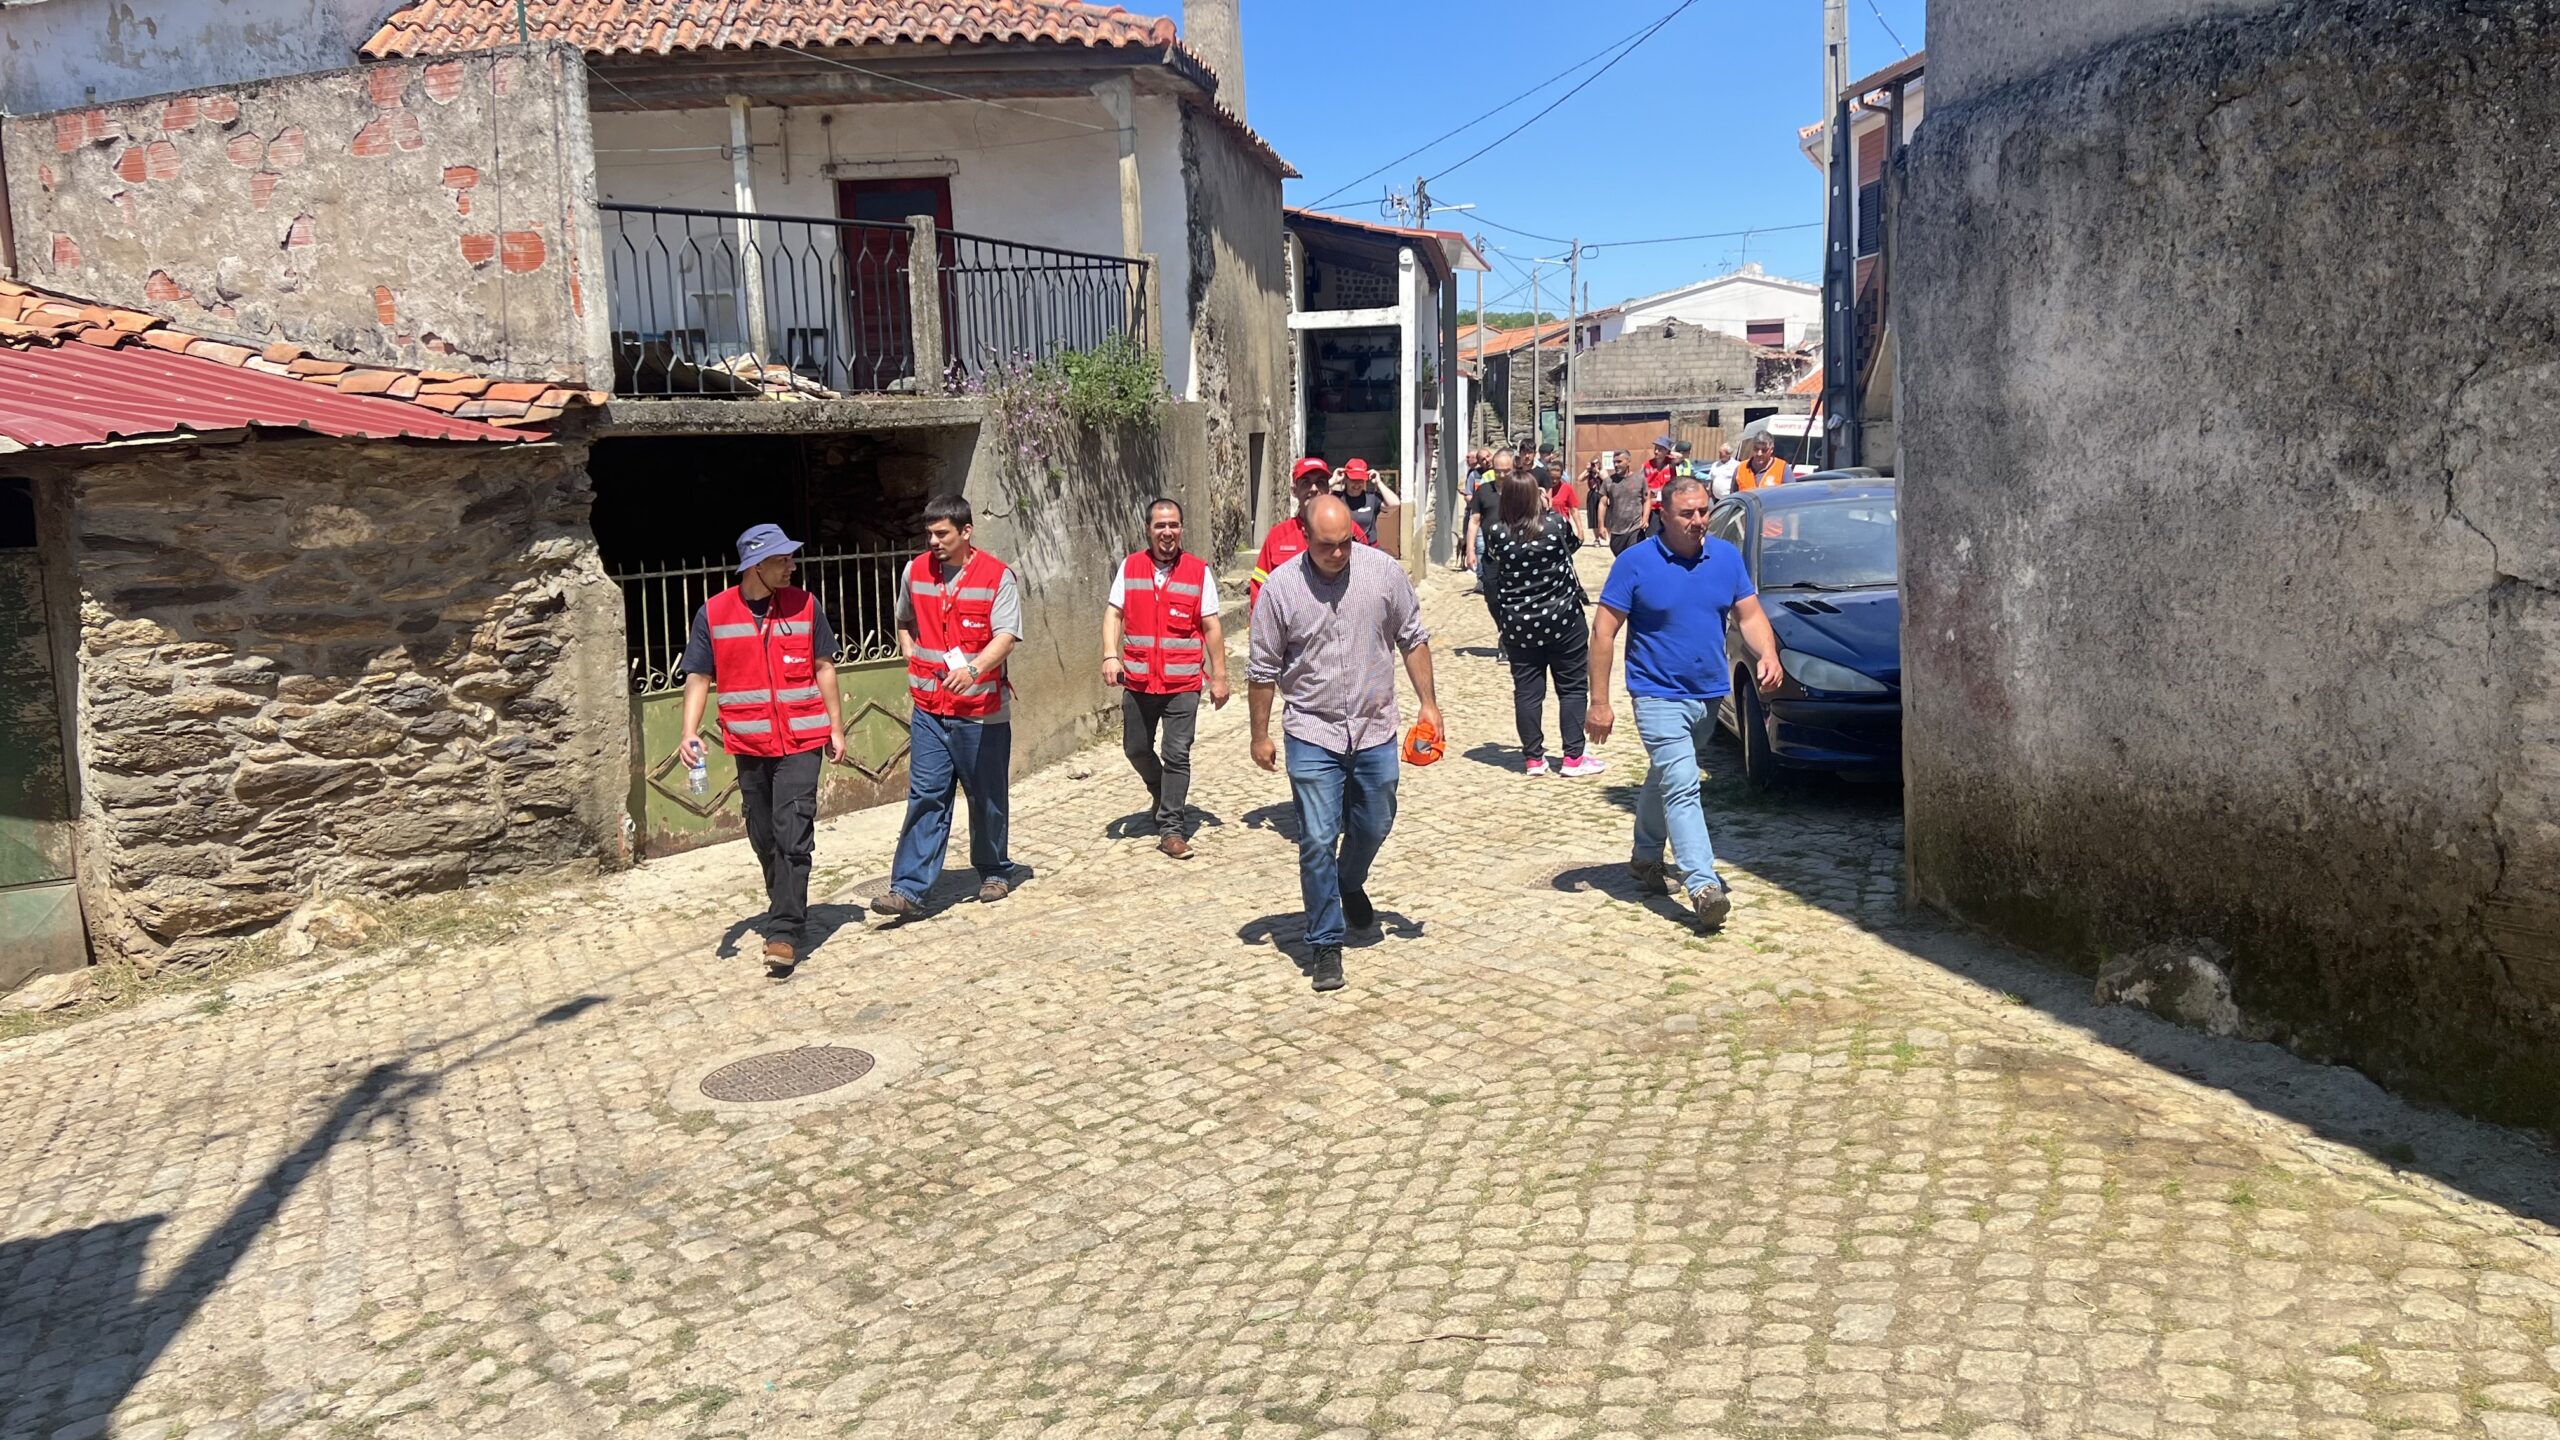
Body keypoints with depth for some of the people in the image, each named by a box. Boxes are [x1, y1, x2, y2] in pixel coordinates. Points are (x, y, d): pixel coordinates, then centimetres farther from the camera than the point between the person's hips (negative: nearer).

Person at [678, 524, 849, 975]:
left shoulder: (804, 605, 1)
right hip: (749, 744, 2)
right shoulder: (713, 613, -1)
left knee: (793, 836, -10)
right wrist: (690, 733, -11)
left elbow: (823, 667, 8)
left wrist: (836, 728, 7)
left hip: (801, 740, -2)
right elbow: (699, 678, 1)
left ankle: (783, 932, -8)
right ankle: (789, 911, 32)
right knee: (764, 838, 12)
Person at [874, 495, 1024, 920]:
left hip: (983, 710, -3)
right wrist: (912, 658, 8)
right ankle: (908, 889, -4)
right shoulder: (915, 572, 6)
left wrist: (973, 669, -35)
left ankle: (995, 873, 29)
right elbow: (904, 623, 24)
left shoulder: (997, 576, -8)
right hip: (929, 709, 3)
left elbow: (1006, 637, -18)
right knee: (925, 797, -2)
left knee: (987, 797, 10)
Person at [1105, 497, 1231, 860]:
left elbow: (1211, 626, 1)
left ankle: (1170, 827, 4)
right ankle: (1163, 795, 41)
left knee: (1177, 754, -4)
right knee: (1136, 748, 13)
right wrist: (1110, 656, -15)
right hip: (1138, 681, 3)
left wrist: (1219, 676, 0)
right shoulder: (1130, 567, 3)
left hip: (1183, 683, -3)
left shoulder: (1199, 571, -2)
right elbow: (1114, 613, 0)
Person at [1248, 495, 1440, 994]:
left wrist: (1428, 702, 3)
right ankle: (1326, 944, 9)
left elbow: (1413, 639, 6)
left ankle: (1351, 885, 49)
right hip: (1313, 735, -2)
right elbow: (1263, 669, -1)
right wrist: (1260, 735, 2)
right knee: (1318, 840, -4)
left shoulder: (1384, 572, -6)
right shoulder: (1281, 588, -10)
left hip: (1375, 730, 2)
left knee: (1373, 827, 16)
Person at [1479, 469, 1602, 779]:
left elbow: (1491, 584, -1)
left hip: (1519, 625, 1)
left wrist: (1501, 620, 10)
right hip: (1562, 619, -1)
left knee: (1527, 690, 8)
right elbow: (1573, 544, 11)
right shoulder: (1556, 522, -11)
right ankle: (1573, 757, 7)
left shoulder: (1497, 536, -9)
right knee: (1572, 687, 8)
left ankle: (1533, 758, 13)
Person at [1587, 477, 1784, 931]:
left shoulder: (1727, 556, 4)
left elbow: (1750, 614, 8)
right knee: (1681, 786, -14)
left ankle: (1646, 855, 39)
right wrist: (1599, 701, -13)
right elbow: (1603, 631, -9)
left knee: (1666, 778, 21)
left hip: (1709, 694, 5)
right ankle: (1703, 885, -19)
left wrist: (1767, 654, -15)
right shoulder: (1636, 563, -10)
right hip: (1659, 695, -5)